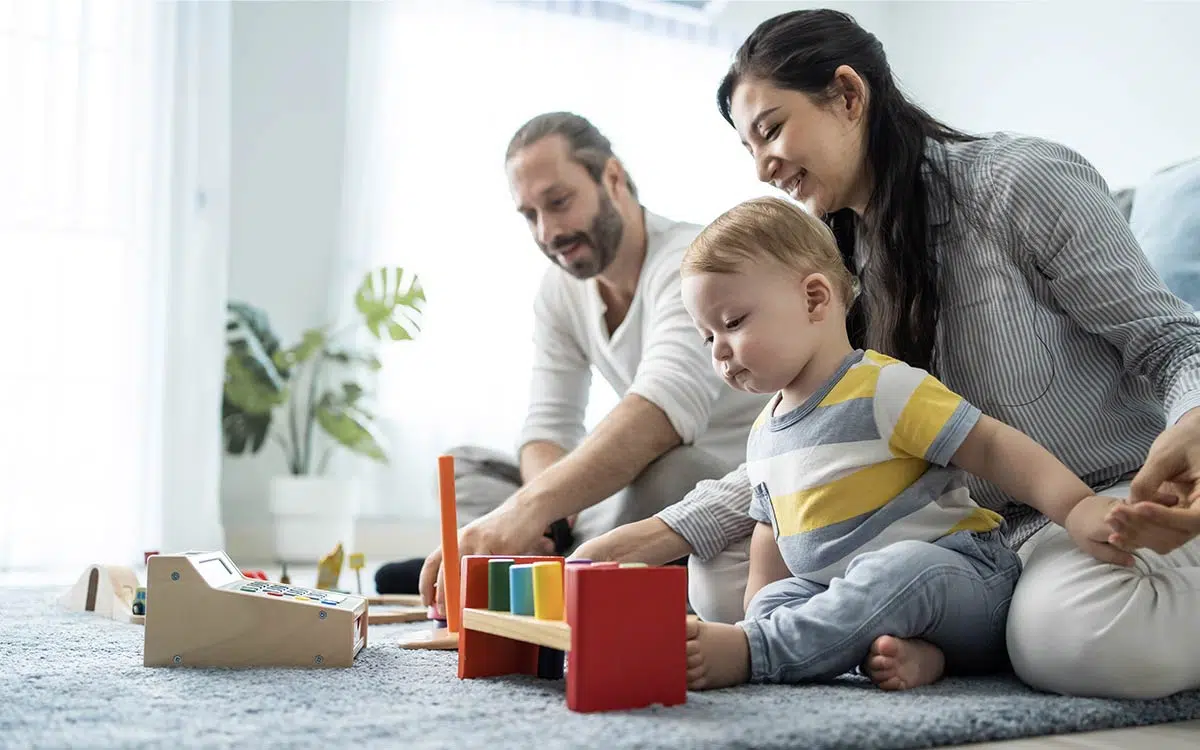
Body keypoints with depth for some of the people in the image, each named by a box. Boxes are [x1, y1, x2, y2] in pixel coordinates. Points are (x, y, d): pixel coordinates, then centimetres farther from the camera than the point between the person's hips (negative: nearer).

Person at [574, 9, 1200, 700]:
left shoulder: (1021, 179, -10)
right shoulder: (843, 260, 8)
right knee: (719, 575, -12)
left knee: (1085, 634, -42)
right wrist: (664, 534, -9)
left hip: (1118, 496, -6)